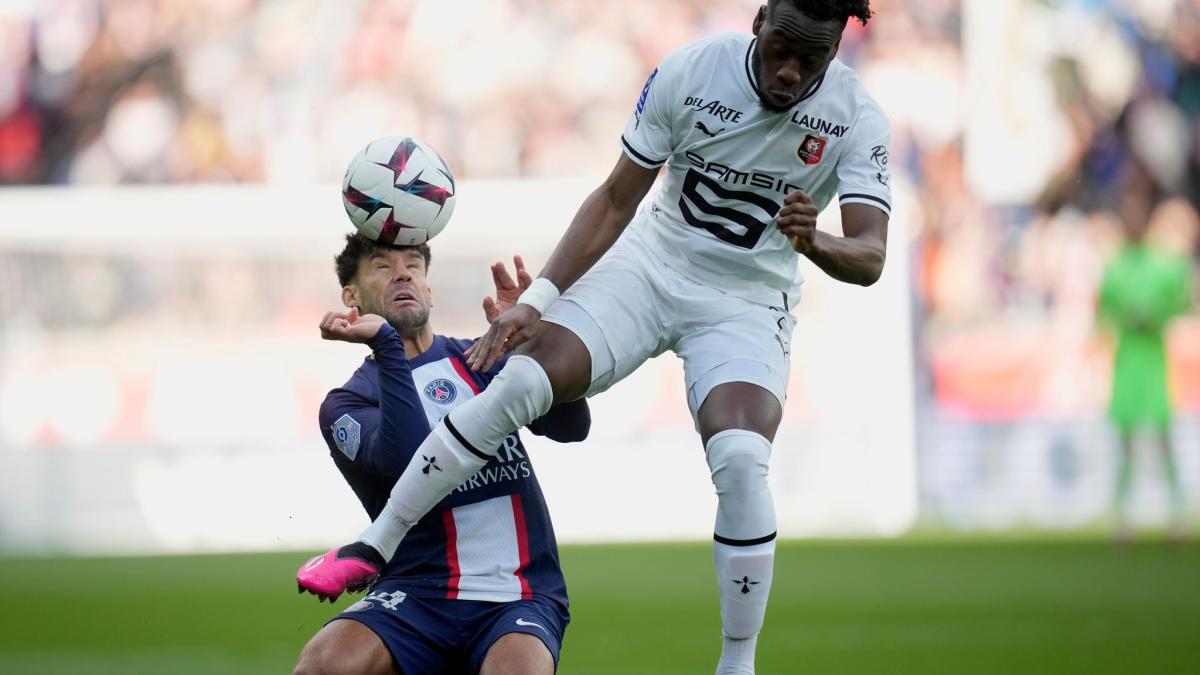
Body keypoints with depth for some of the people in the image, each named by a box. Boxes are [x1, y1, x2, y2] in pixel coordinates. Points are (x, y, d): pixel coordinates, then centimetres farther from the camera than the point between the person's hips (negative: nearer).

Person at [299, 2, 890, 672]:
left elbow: (870, 257, -23)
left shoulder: (856, 118, -16)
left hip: (747, 306, -1)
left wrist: (815, 242, -47)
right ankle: (374, 547, -9)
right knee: (521, 379, -21)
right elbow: (616, 200, -5)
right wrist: (537, 298, -12)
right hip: (649, 265, 1)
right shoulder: (691, 71, -14)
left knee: (741, 460, -27)